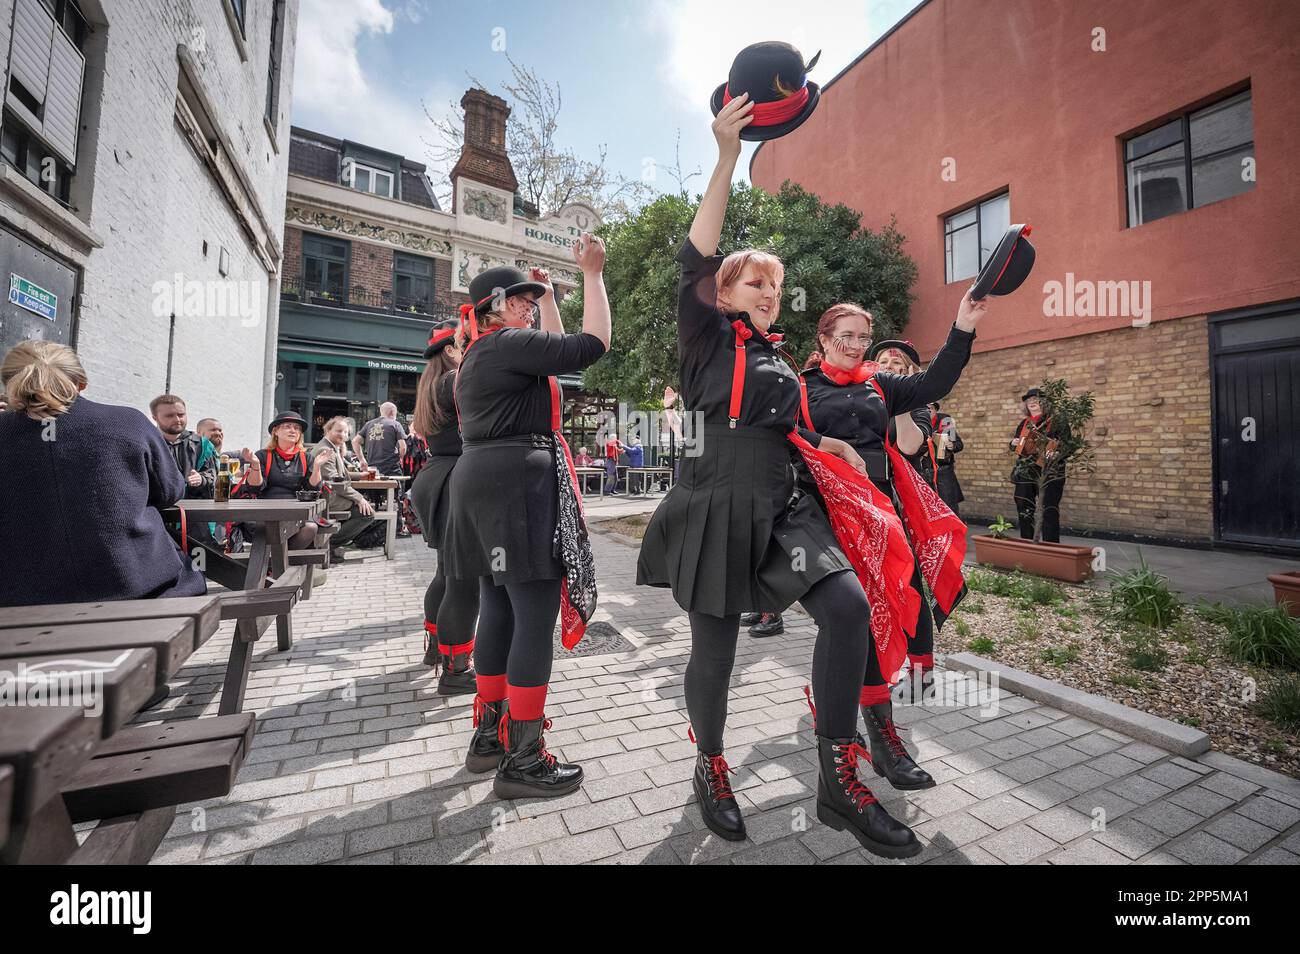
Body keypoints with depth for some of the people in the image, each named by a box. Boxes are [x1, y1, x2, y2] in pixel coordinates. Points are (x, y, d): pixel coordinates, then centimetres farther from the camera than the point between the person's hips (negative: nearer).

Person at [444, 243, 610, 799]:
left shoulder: (483, 352, 21)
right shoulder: (508, 343, -9)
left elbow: (555, 354, 33)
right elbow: (591, 346, -12)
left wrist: (548, 297, 37)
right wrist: (592, 273, -2)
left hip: (486, 483, 11)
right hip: (518, 483, -11)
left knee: (499, 610, 14)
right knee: (536, 615, -7)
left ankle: (488, 736, 25)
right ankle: (522, 761, 2)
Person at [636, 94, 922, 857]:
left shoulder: (781, 363, 21)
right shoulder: (708, 337, 4)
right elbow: (696, 259, -11)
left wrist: (830, 446, 9)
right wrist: (727, 157, -16)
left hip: (783, 507, 6)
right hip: (720, 507, -5)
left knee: (851, 606, -14)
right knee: (715, 648, 2)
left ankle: (839, 782, 2)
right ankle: (711, 769, 30)